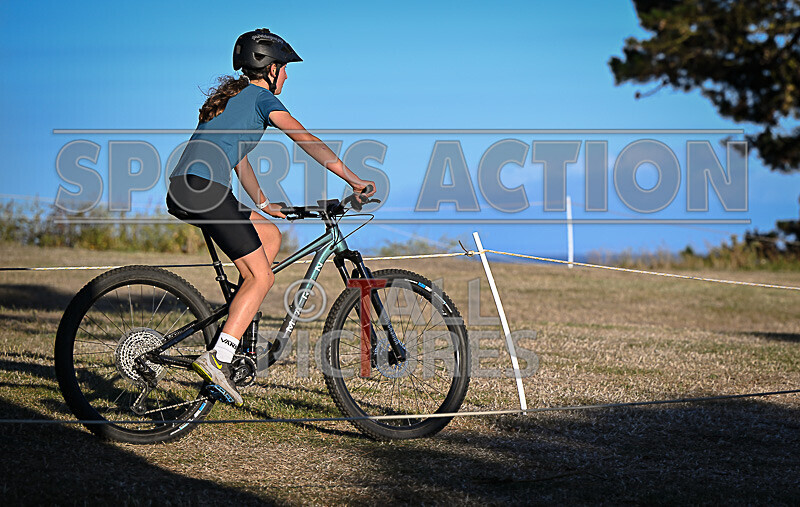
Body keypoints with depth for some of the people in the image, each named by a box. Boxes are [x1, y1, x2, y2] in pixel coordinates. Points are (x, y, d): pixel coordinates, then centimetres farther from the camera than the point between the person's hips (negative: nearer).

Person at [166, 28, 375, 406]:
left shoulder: (230, 97, 29)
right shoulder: (262, 98, 3)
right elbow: (308, 141, -5)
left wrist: (264, 205, 44)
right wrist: (354, 180, -4)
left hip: (181, 192, 9)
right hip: (204, 189, -9)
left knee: (270, 236, 21)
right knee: (261, 277, -4)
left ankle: (236, 333, 14)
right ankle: (217, 359, -18)